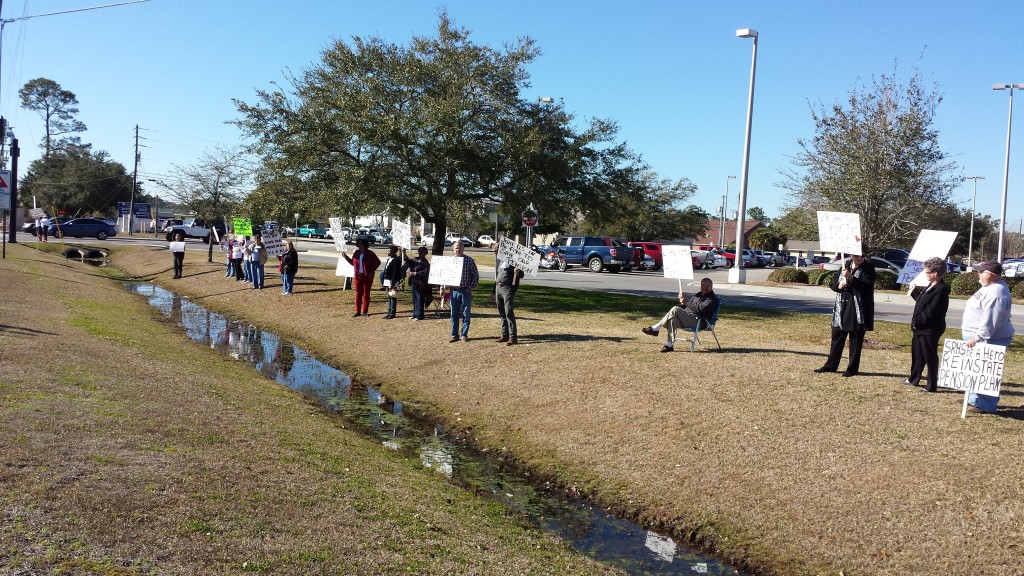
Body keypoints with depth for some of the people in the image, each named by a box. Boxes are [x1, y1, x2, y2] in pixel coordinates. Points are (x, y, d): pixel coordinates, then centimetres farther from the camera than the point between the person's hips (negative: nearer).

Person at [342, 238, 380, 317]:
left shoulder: (370, 253, -5)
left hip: (367, 277, -3)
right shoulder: (356, 253, 6)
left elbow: (378, 262, -2)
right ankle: (358, 311, 11)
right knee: (358, 294, 5)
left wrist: (372, 271, -9)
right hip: (357, 276, 3)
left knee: (366, 294, 3)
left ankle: (365, 311, 10)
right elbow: (352, 262, 14)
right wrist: (346, 256, 4)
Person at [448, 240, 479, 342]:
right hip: (454, 291, 2)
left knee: (466, 314, 3)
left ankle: (464, 334, 13)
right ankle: (454, 335, 16)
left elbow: (476, 275, -1)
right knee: (454, 314, 7)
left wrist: (471, 287, -8)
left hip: (466, 291, -2)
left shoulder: (470, 261, -1)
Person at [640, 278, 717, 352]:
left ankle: (655, 329, -24)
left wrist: (686, 303, -16)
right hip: (687, 319, 8)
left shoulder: (712, 299, 0)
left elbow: (700, 309, -18)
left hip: (698, 322, -7)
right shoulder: (698, 295, 26)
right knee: (673, 320, -27)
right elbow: (686, 307, 26)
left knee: (675, 310, -26)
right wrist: (683, 302, 4)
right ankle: (669, 345, -27)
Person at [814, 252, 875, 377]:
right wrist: (839, 285, -9)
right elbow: (833, 283, 13)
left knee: (856, 340, 3)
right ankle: (831, 365, 22)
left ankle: (852, 368, 12)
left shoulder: (868, 269, -5)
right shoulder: (845, 266, 11)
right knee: (837, 338, 12)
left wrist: (850, 278, -27)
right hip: (842, 309, 5)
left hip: (858, 311, -5)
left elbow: (866, 286, -19)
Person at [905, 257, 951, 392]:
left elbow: (930, 312, -24)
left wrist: (917, 321, -16)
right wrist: (915, 290, 11)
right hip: (921, 328, 10)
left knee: (930, 357, 1)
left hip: (930, 330, -10)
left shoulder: (941, 289, -21)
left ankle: (931, 385, 10)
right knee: (917, 354, 20)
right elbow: (921, 301, 19)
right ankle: (914, 379, 34)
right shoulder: (930, 287, 10)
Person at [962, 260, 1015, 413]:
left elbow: (990, 321, -30)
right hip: (980, 338, 12)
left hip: (989, 339, -12)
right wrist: (967, 328, 27)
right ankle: (974, 399, 30)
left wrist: (977, 337, -31)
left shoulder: (996, 294, -24)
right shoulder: (990, 287, 12)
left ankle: (986, 405, -1)